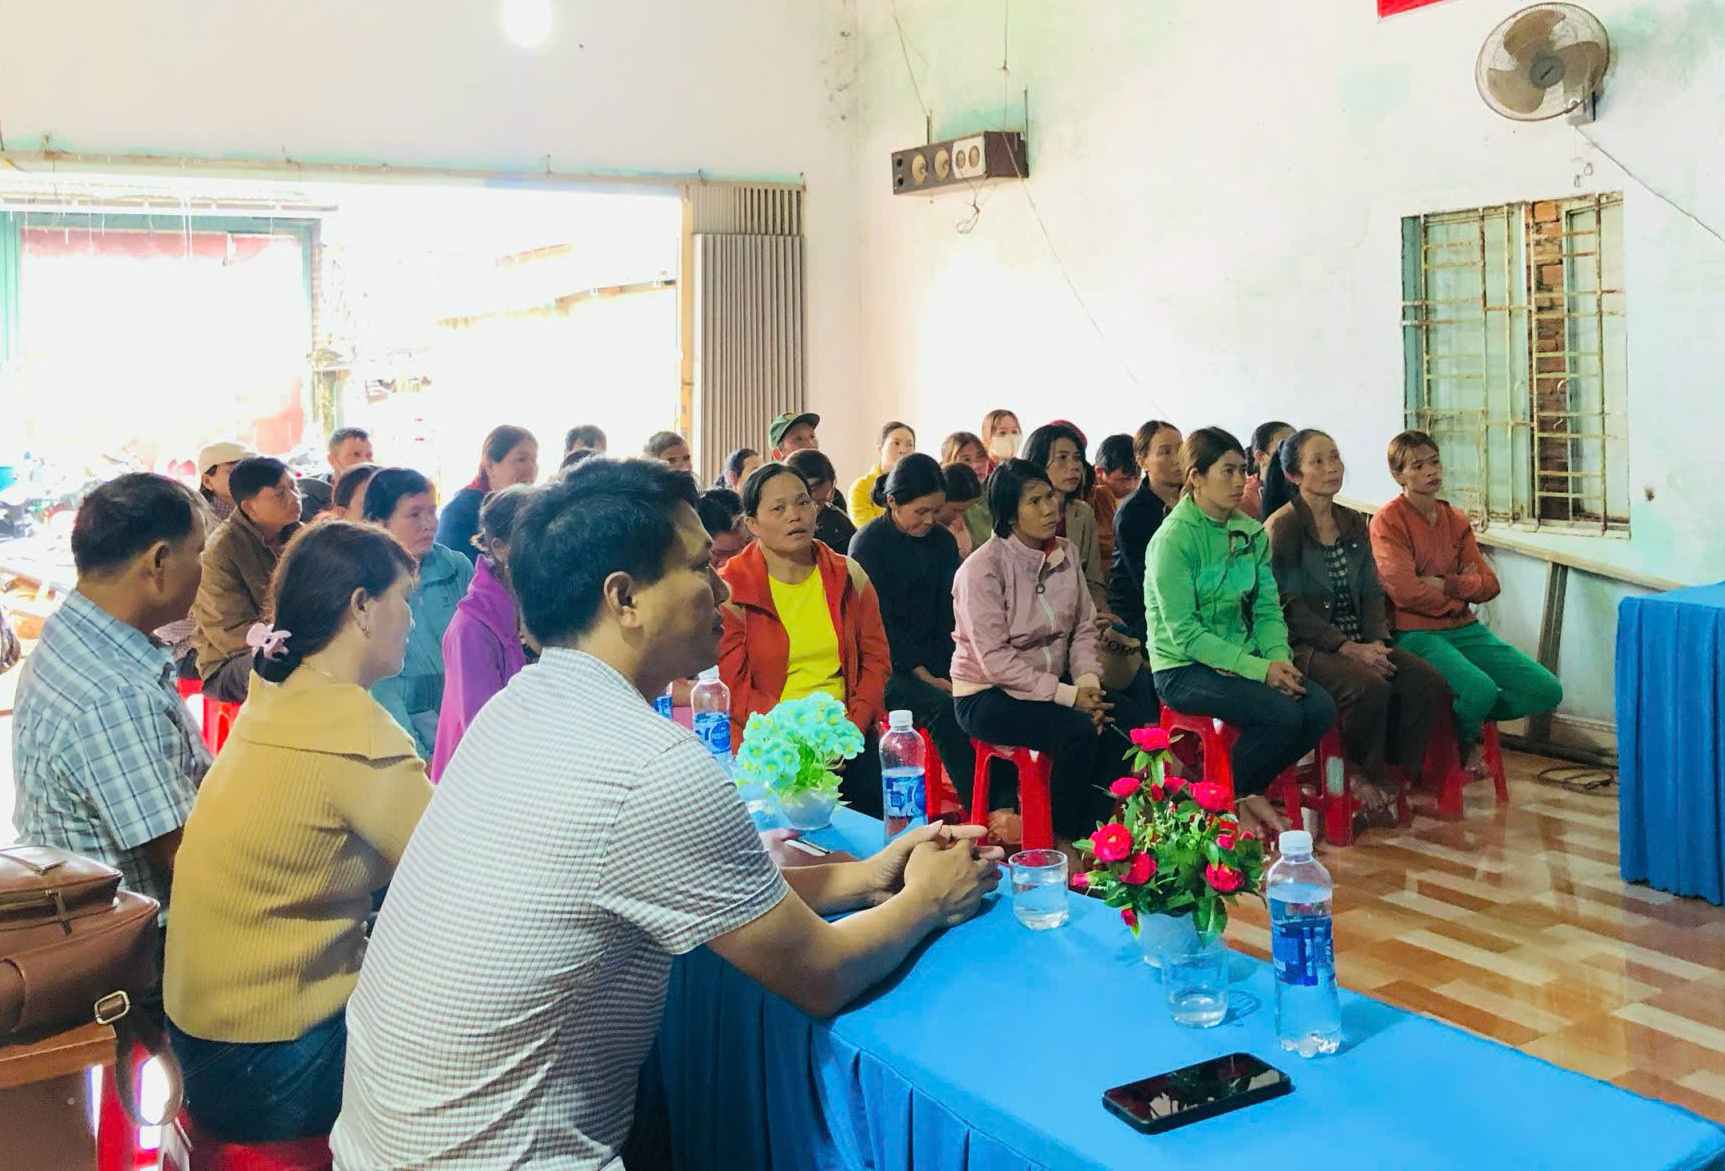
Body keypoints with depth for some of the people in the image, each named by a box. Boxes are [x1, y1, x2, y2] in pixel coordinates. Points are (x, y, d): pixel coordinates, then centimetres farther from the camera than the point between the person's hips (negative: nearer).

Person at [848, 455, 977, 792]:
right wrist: (923, 675, -15)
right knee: (941, 706, -31)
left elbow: (949, 613, 9)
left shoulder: (943, 541, 11)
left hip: (933, 659, 5)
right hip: (887, 665, -5)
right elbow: (877, 620, -10)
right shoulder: (869, 543, -5)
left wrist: (955, 671, -7)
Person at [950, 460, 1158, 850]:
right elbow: (994, 660, -21)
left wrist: (1088, 680, -12)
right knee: (1078, 730, -28)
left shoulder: (1066, 554, 4)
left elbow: (1084, 627, 7)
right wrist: (1067, 695, -22)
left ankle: (1092, 825, 0)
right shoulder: (982, 569, -18)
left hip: (1051, 684, 7)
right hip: (986, 694, -7)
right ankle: (1064, 838, -7)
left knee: (1129, 715, -15)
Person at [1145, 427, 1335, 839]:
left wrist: (1279, 658, -13)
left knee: (1320, 708, -15)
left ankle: (1251, 791, 7)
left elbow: (1268, 609, 8)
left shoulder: (1251, 533, 8)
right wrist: (1258, 669, -22)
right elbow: (1185, 634, -18)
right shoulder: (1174, 538, -14)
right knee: (1282, 713, -26)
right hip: (1184, 669, -7)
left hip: (1242, 658, 7)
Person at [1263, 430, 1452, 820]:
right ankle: (1370, 780, -7)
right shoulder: (1282, 528, -8)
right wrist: (1347, 646, -18)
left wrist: (1377, 641, -5)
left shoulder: (1353, 524, 14)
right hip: (1305, 644, -7)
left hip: (1359, 643, 7)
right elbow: (1290, 608, -14)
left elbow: (1372, 592, 14)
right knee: (1370, 686, -32)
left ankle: (1397, 776, -3)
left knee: (1428, 682, -16)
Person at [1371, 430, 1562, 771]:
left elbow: (1489, 585, 6)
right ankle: (1459, 742, 2)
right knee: (1481, 689, -32)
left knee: (1548, 691, -5)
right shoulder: (1388, 521, -8)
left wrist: (1446, 584, -12)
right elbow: (1405, 591, -19)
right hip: (1417, 633, -7)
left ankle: (1467, 718, 16)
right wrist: (1462, 588, -3)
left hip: (1465, 628, 7)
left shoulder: (1456, 519, 12)